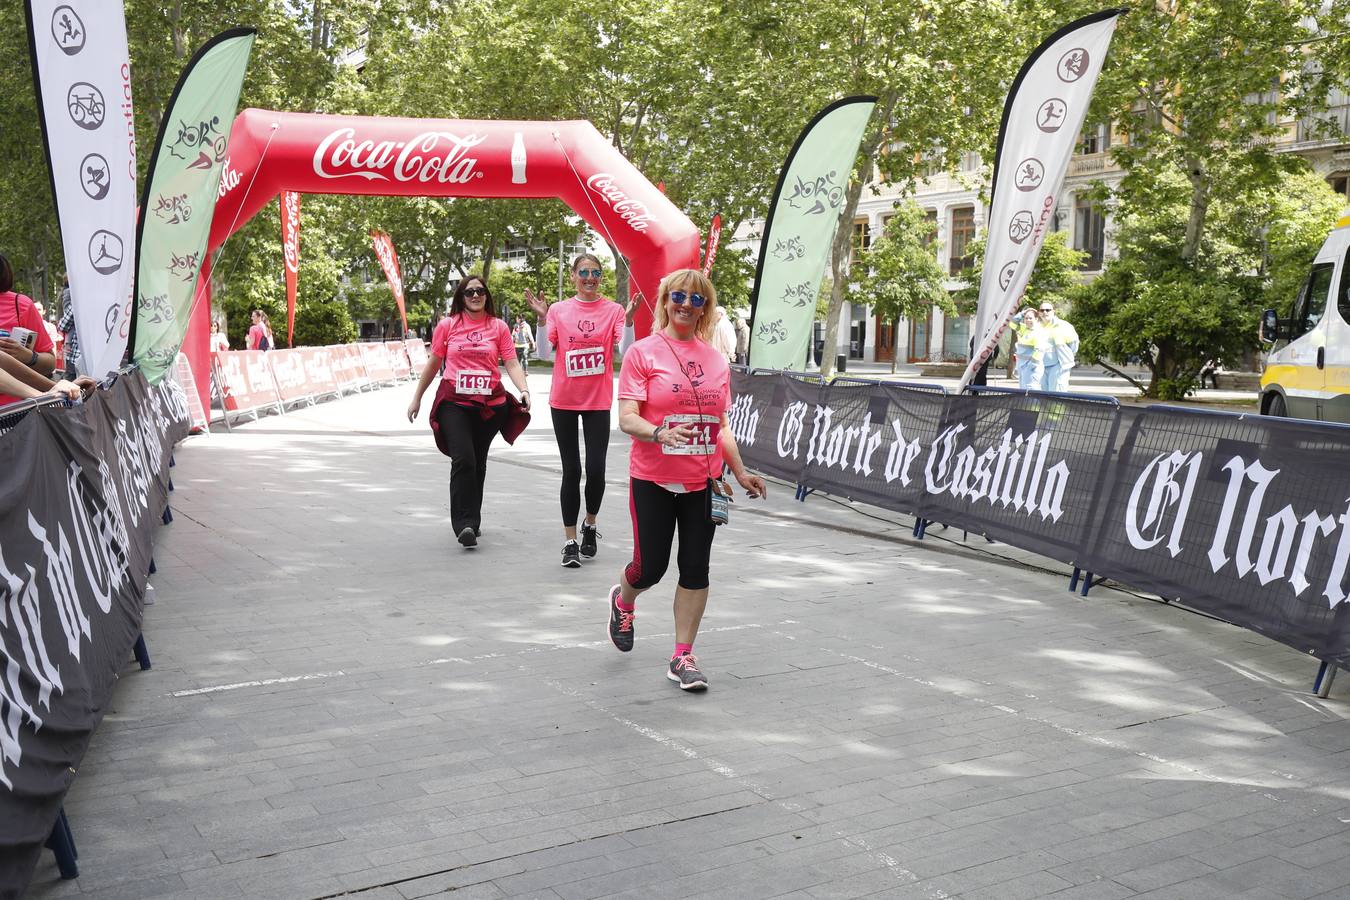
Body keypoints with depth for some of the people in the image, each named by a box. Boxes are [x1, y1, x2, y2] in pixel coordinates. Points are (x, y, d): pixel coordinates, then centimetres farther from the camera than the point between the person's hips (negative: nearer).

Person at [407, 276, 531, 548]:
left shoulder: (498, 327, 5)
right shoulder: (448, 325, 5)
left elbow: (512, 363, -1)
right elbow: (433, 364, 13)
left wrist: (524, 390, -19)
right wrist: (417, 398, 16)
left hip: (490, 403, 2)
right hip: (454, 403, -2)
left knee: (478, 463, 12)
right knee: (463, 461, -15)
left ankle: (471, 520, 26)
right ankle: (465, 525, -15)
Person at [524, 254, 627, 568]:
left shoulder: (613, 310, 0)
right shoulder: (559, 310, 2)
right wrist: (541, 318, -13)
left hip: (598, 401, 0)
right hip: (564, 401, 1)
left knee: (596, 468, -5)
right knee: (571, 470, 4)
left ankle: (590, 524, 24)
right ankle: (570, 542, 13)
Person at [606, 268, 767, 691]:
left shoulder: (715, 359, 8)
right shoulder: (643, 352, -5)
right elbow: (627, 419, -13)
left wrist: (740, 472, 14)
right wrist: (660, 433, -31)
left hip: (703, 482, 4)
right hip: (653, 480, -4)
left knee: (695, 568, 3)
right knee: (651, 567, 3)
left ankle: (683, 657, 15)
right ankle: (623, 599, 39)